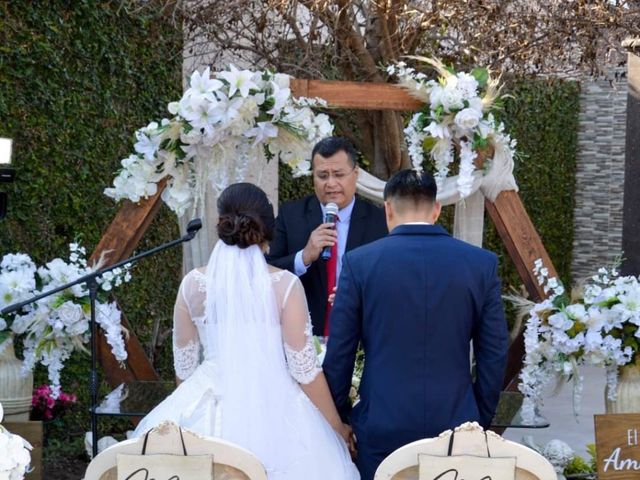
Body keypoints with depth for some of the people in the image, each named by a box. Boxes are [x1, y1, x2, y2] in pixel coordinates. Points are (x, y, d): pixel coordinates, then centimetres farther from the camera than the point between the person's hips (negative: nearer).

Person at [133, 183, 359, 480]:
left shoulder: (193, 284, -3)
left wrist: (190, 408, 23)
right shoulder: (284, 285, -10)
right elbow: (304, 368, -9)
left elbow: (184, 365, 5)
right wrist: (336, 426, 1)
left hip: (209, 411, 2)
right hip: (274, 411, -2)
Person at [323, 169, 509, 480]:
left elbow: (338, 353, 1)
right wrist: (481, 420, 14)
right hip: (455, 422, 1)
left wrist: (337, 419, 12)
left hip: (382, 424, -1)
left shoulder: (359, 262, -3)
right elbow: (495, 353, 4)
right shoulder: (482, 264, 0)